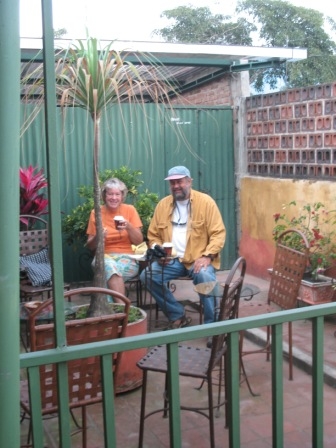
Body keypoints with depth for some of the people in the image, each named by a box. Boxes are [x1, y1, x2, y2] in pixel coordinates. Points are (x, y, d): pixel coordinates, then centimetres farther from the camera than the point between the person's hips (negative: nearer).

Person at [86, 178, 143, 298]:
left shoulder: (130, 210, 3)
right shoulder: (96, 213, 5)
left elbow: (139, 241, 1)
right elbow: (90, 246, 8)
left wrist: (129, 227, -16)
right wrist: (97, 238, -14)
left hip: (127, 258, 0)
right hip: (104, 257, 1)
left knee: (111, 270, -34)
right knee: (109, 265, -35)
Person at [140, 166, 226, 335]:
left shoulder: (205, 202, -2)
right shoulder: (163, 204, 9)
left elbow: (218, 233, -6)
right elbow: (153, 235, 15)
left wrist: (207, 256, -20)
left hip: (198, 259, -4)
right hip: (171, 260, 4)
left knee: (205, 277, -35)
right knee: (147, 275, -19)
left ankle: (213, 324, -14)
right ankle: (177, 316, -1)